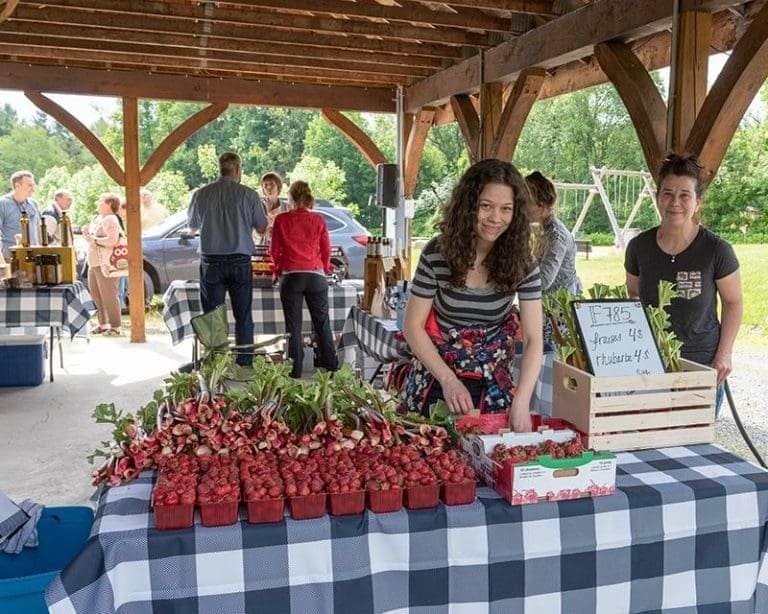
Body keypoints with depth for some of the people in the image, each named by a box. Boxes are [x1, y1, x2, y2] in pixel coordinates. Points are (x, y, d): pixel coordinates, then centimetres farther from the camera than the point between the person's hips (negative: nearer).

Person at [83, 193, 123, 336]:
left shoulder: (110, 220, -12)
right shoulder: (97, 218, 18)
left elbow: (112, 241, -26)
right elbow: (92, 237, 26)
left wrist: (94, 239, -18)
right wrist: (86, 233, 5)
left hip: (106, 264, -10)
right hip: (94, 263, 10)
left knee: (109, 296, -7)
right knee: (96, 294, 13)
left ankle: (115, 327, -1)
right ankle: (103, 324, 22)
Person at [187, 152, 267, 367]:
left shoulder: (201, 194, 0)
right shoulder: (249, 194, -5)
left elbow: (192, 225, 15)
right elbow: (261, 228, 5)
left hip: (211, 262, 1)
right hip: (240, 262, -1)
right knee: (243, 316, 7)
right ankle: (245, 363, 10)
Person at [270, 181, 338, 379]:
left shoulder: (281, 220, -3)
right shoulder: (318, 220, 1)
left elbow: (274, 250, 4)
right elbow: (326, 250, 6)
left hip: (291, 276, -1)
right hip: (316, 276, 2)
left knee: (293, 324, 5)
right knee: (322, 321, 13)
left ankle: (295, 369, 8)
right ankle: (330, 362, 22)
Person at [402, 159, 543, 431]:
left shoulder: (522, 262, -11)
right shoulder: (437, 253, -15)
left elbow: (534, 339, -14)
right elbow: (413, 326, -10)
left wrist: (521, 402, -26)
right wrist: (448, 379, -20)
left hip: (493, 388, 1)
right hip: (436, 383, -1)